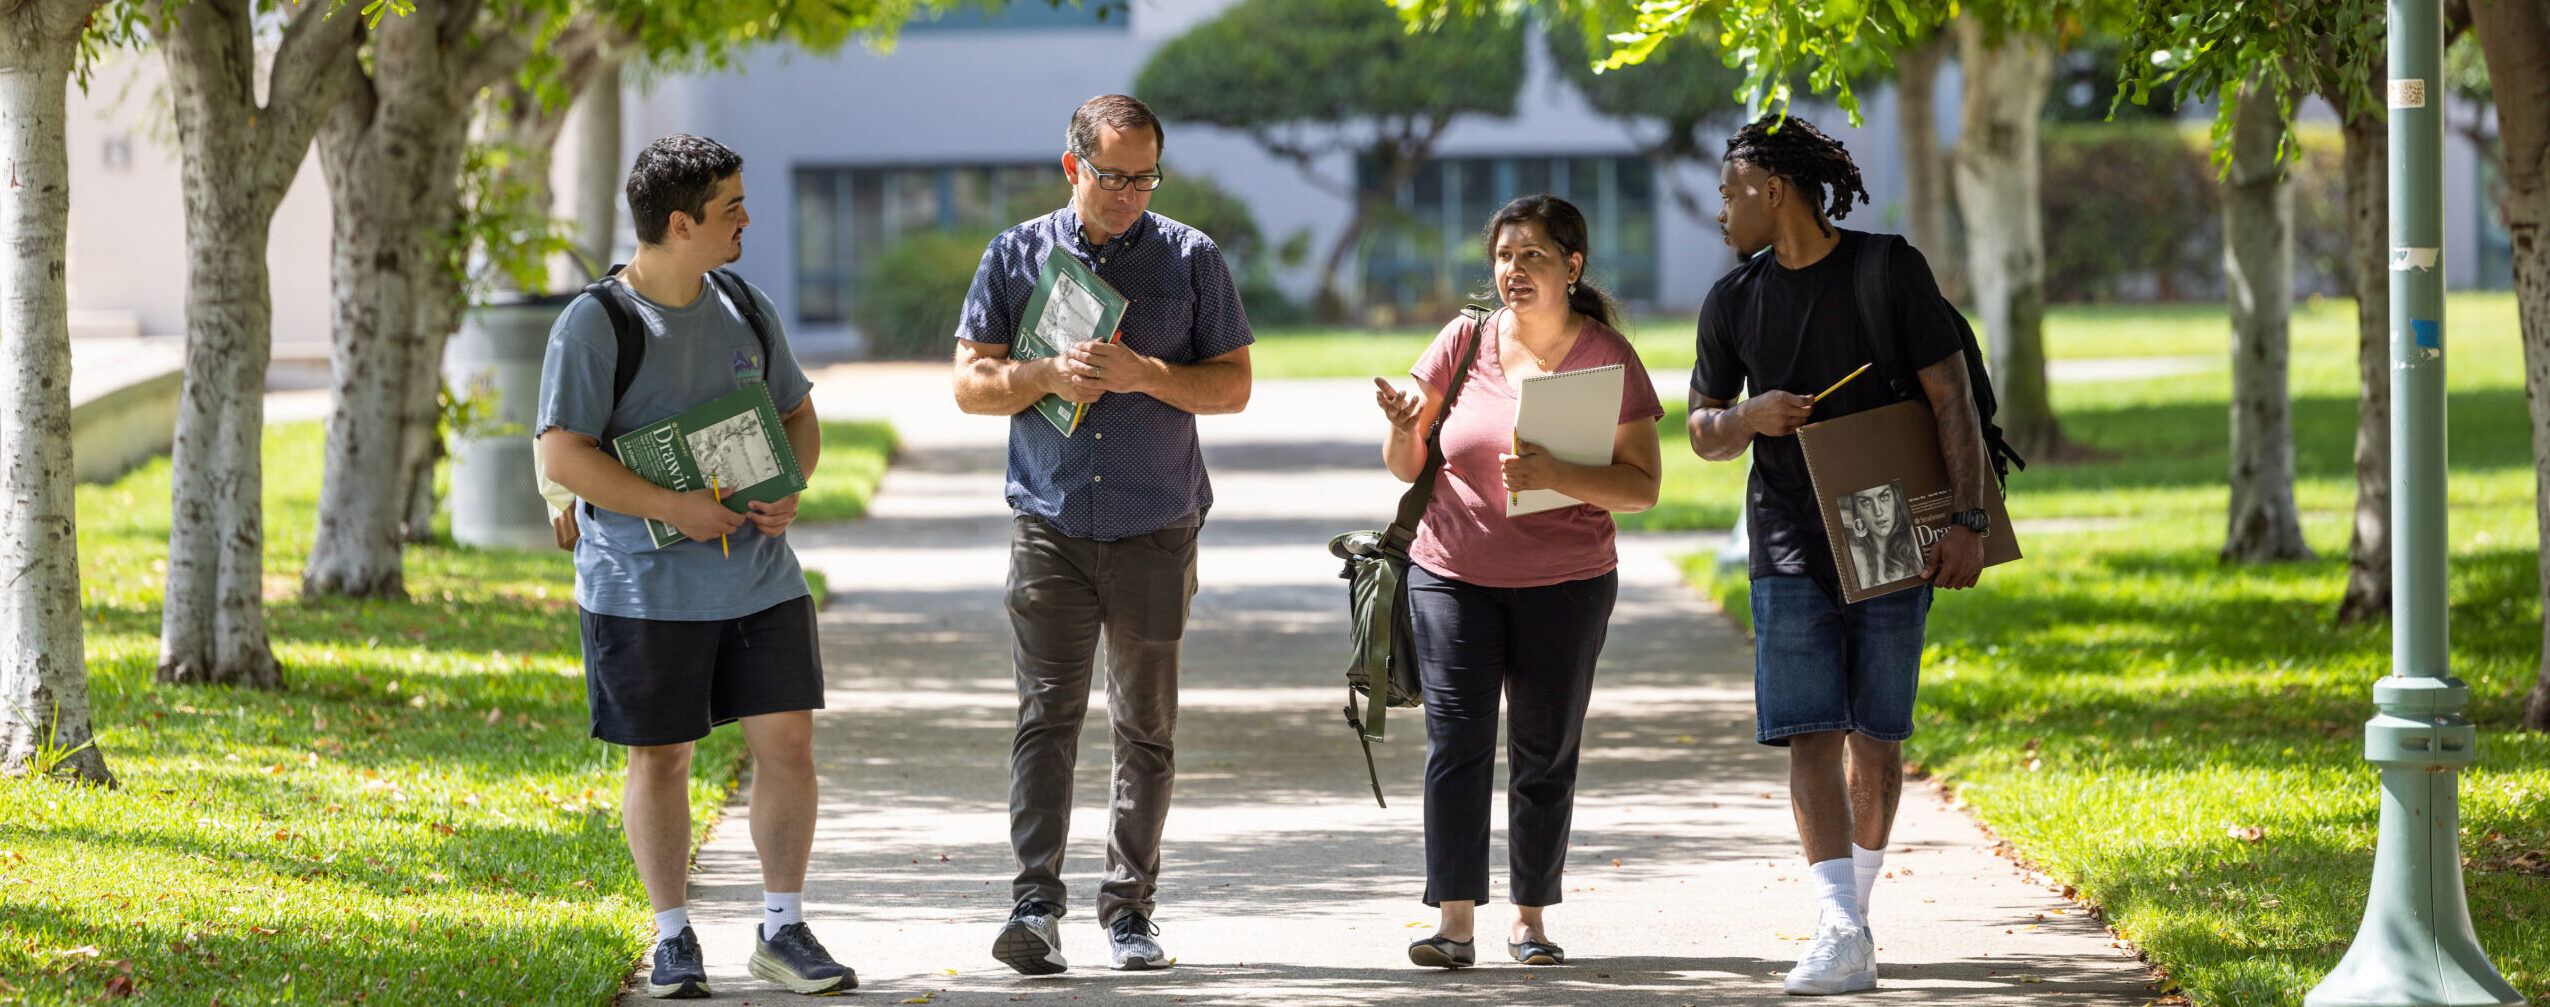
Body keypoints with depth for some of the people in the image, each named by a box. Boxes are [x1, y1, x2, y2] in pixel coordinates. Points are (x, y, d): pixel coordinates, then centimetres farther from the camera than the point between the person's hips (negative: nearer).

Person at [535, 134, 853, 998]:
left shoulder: (745, 308, 8)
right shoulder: (595, 324, -10)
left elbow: (797, 414, 18)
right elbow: (562, 454, -15)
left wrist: (788, 489, -4)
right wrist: (674, 508, -21)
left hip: (758, 575, 5)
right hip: (646, 587, -5)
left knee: (787, 737, 0)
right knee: (660, 758, 4)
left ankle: (782, 928, 10)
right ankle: (673, 937, 16)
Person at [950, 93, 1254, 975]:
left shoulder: (1191, 259, 4)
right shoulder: (1016, 256, 5)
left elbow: (1233, 385, 3)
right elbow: (971, 384, 4)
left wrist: (1146, 375, -14)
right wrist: (1046, 376, -15)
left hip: (1156, 530, 1)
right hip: (1050, 527, -1)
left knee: (1145, 727, 5)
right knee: (1046, 711, -12)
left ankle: (1129, 908, 13)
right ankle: (1035, 904, -18)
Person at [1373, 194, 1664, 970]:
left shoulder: (1607, 358, -3)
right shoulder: (1465, 340, 2)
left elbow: (1641, 485, -8)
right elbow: (1407, 468, 7)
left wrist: (1556, 476, -24)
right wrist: (1403, 429, -15)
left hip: (1565, 584, -1)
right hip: (1454, 574, 1)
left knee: (1546, 753, 5)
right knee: (1456, 739, -8)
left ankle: (1530, 918, 16)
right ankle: (1454, 921, -9)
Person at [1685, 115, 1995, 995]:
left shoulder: (1889, 270, -3)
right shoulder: (1731, 301, 7)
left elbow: (1950, 396, -6)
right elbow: (1703, 434, 13)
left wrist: (1970, 521, -15)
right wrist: (1751, 417, -11)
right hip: (1789, 551, 2)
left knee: (1876, 738, 5)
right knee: (1810, 735, -11)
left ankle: (1856, 901, 24)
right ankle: (1840, 932, -19)